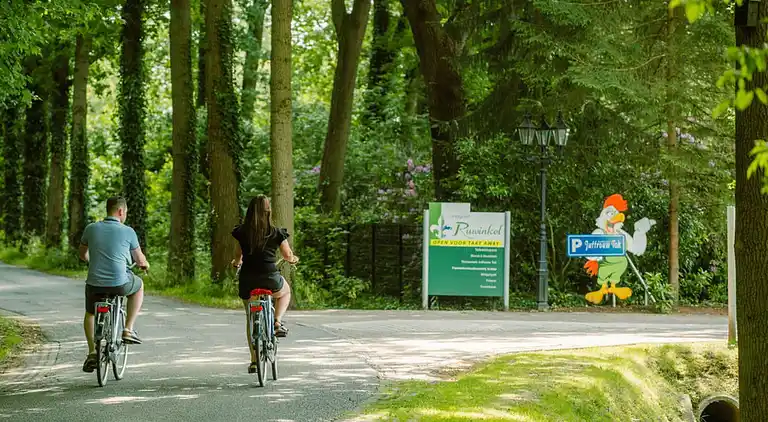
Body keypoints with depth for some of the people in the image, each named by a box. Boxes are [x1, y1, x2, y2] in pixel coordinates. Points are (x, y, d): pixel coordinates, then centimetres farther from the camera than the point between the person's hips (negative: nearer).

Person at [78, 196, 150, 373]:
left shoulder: (91, 229, 3)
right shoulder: (128, 232, -4)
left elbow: (82, 254, 20)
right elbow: (139, 259, 7)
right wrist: (145, 264, 32)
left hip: (95, 284, 3)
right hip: (120, 284, -2)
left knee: (90, 313, 31)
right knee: (138, 285, 31)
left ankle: (92, 352, 14)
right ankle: (128, 330, 24)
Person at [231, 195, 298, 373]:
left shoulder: (242, 231, 2)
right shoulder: (276, 233, -3)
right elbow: (287, 255, 6)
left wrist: (236, 262, 39)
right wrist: (293, 259, 30)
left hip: (247, 280, 2)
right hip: (270, 279, -2)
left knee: (251, 318, 18)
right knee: (285, 291, 34)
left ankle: (254, 360, 15)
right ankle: (277, 322, 11)